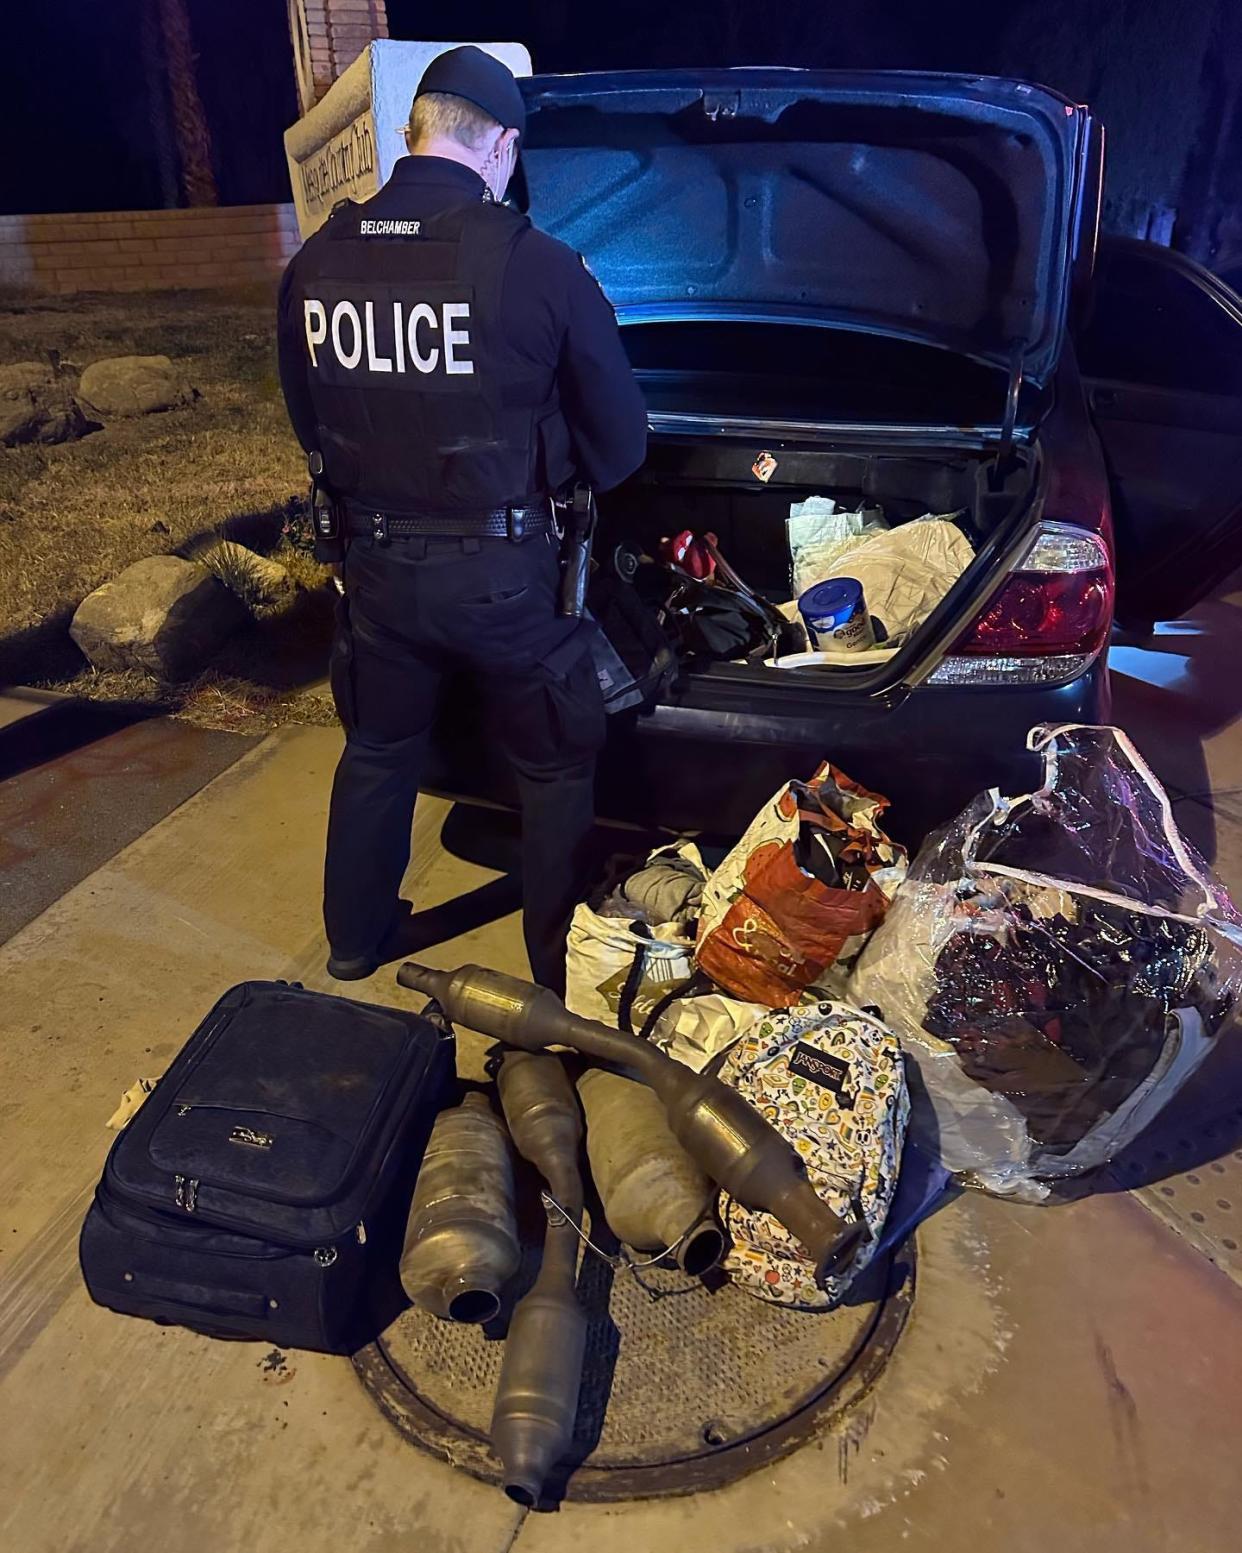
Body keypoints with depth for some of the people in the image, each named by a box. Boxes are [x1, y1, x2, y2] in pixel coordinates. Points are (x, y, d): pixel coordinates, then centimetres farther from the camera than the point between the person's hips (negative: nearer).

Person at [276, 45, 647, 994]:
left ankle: (356, 940, 43)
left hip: (376, 564, 5)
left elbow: (310, 428, 10)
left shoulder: (315, 265, -3)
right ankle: (563, 976, 30)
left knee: (377, 751, 24)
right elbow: (620, 445, -6)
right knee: (555, 770, 15)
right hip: (504, 572, -4)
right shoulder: (541, 266, -15)